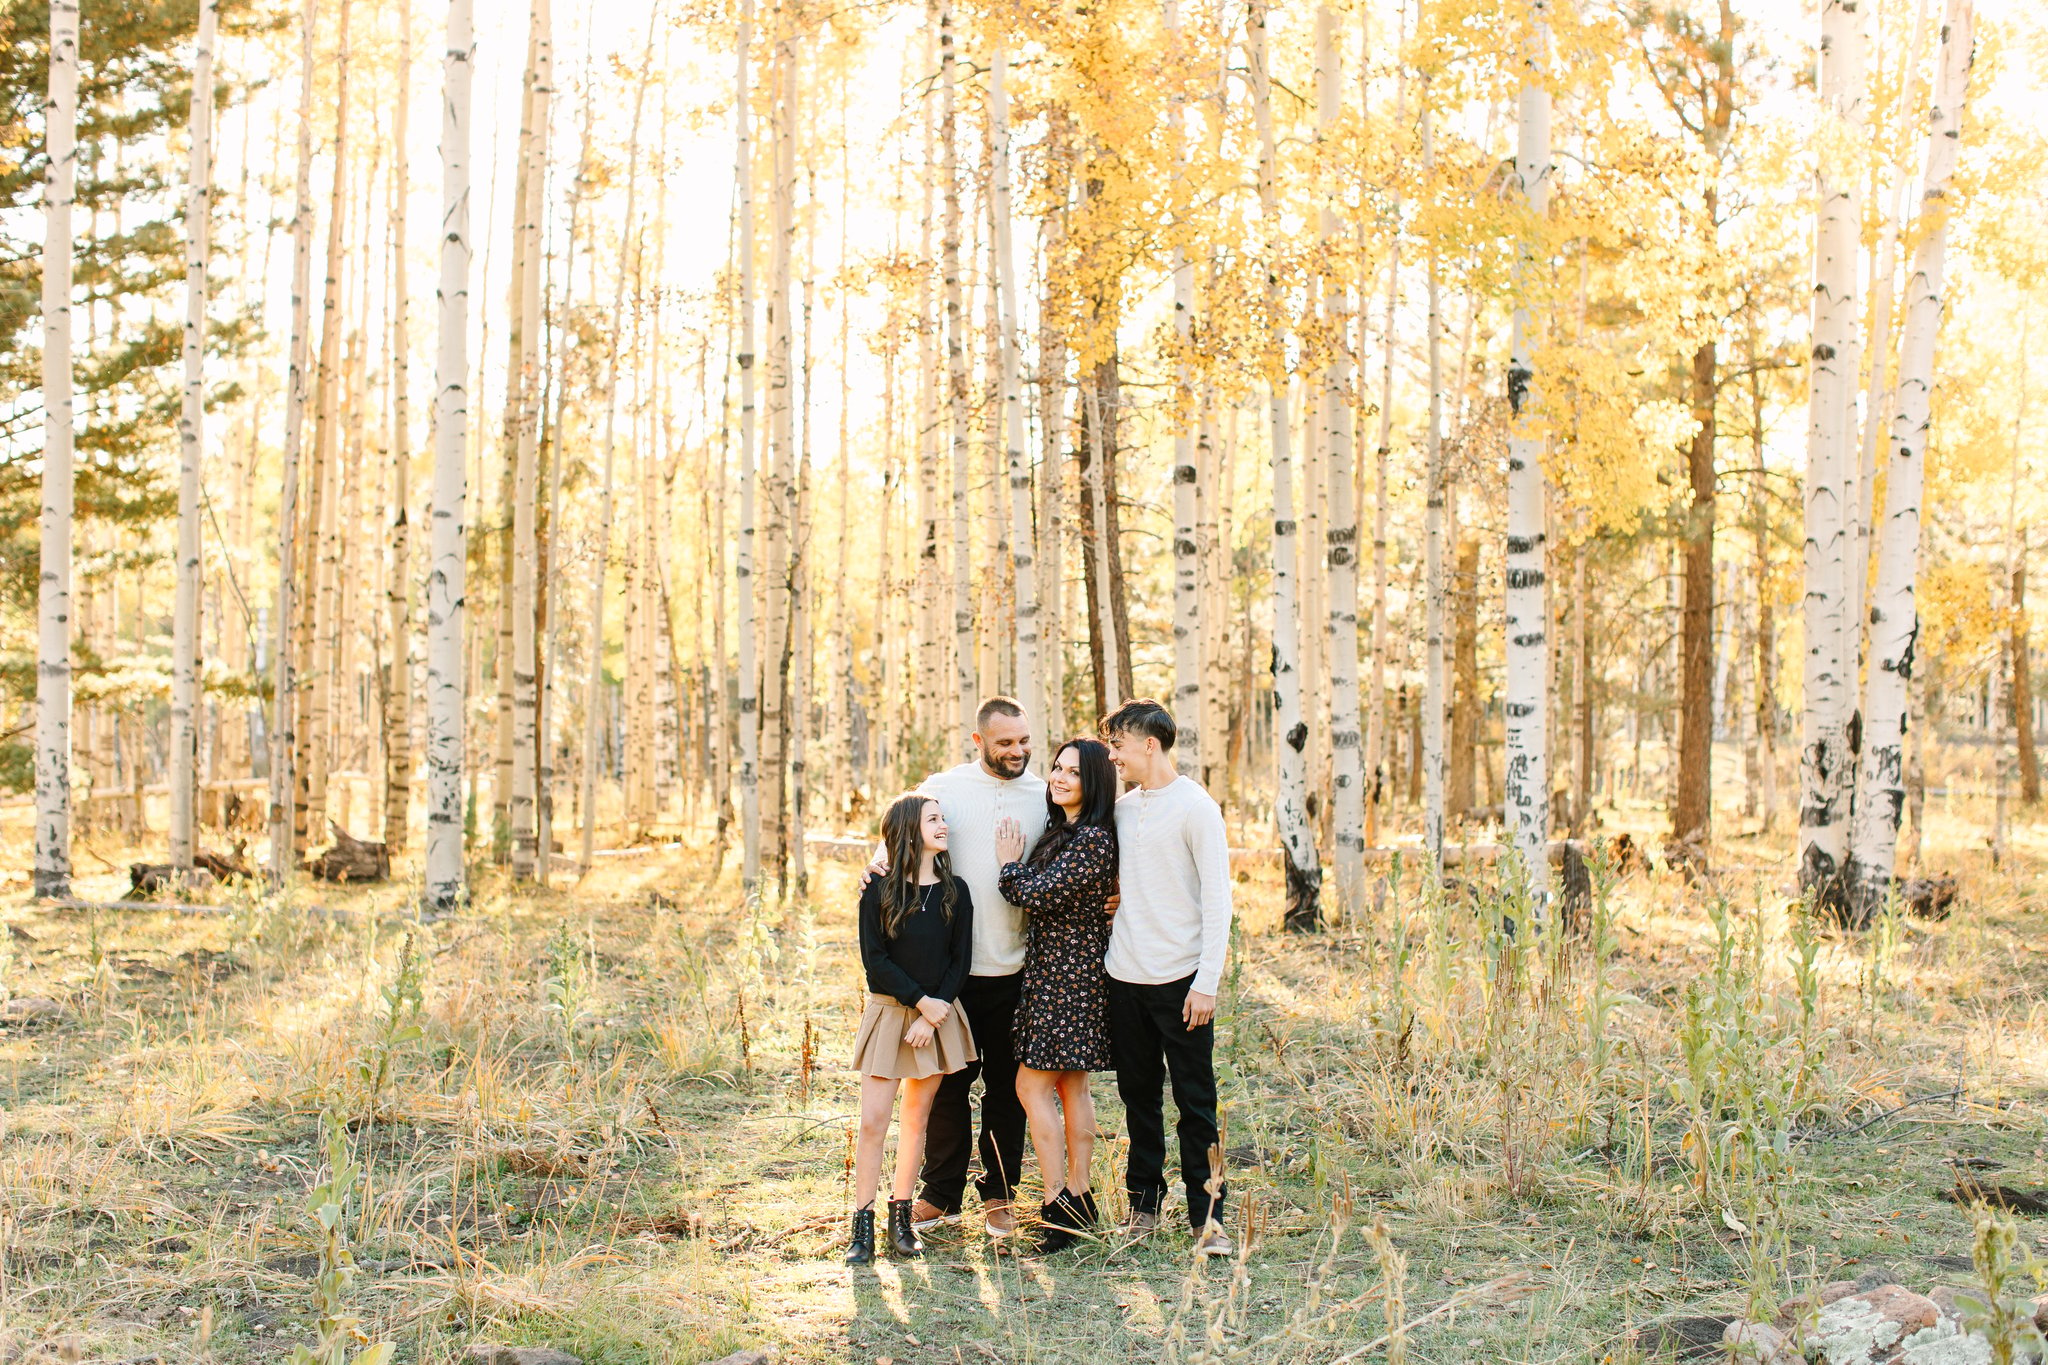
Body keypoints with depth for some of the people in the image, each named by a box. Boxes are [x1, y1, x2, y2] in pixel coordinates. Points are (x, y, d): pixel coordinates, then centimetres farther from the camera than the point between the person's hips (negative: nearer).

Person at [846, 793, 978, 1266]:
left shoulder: (954, 892, 4)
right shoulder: (879, 890, -4)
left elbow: (960, 961, 2)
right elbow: (875, 959, -8)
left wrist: (932, 1018, -8)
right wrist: (921, 1002, -14)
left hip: (938, 1016, 3)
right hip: (889, 1011, -3)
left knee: (916, 1118, 7)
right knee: (873, 1121, -6)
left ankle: (901, 1218, 16)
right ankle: (862, 1226, 0)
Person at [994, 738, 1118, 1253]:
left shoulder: (1093, 839, -18)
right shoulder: (1060, 830, 13)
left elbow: (1038, 896, -19)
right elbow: (1039, 892, 20)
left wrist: (1010, 865, -3)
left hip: (1068, 974, -10)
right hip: (1054, 972, 10)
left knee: (1033, 1084, -9)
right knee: (1071, 1086, 11)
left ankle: (1058, 1206, -6)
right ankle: (1078, 1198, 15)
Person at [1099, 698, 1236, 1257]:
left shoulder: (1195, 807, -8)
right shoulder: (1122, 808, 11)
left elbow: (1218, 900, -10)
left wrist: (1206, 983, -14)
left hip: (1180, 979, -6)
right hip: (1124, 977, 6)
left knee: (1195, 1100, -1)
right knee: (1139, 1095, 12)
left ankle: (1207, 1214, 5)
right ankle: (1143, 1201, 22)